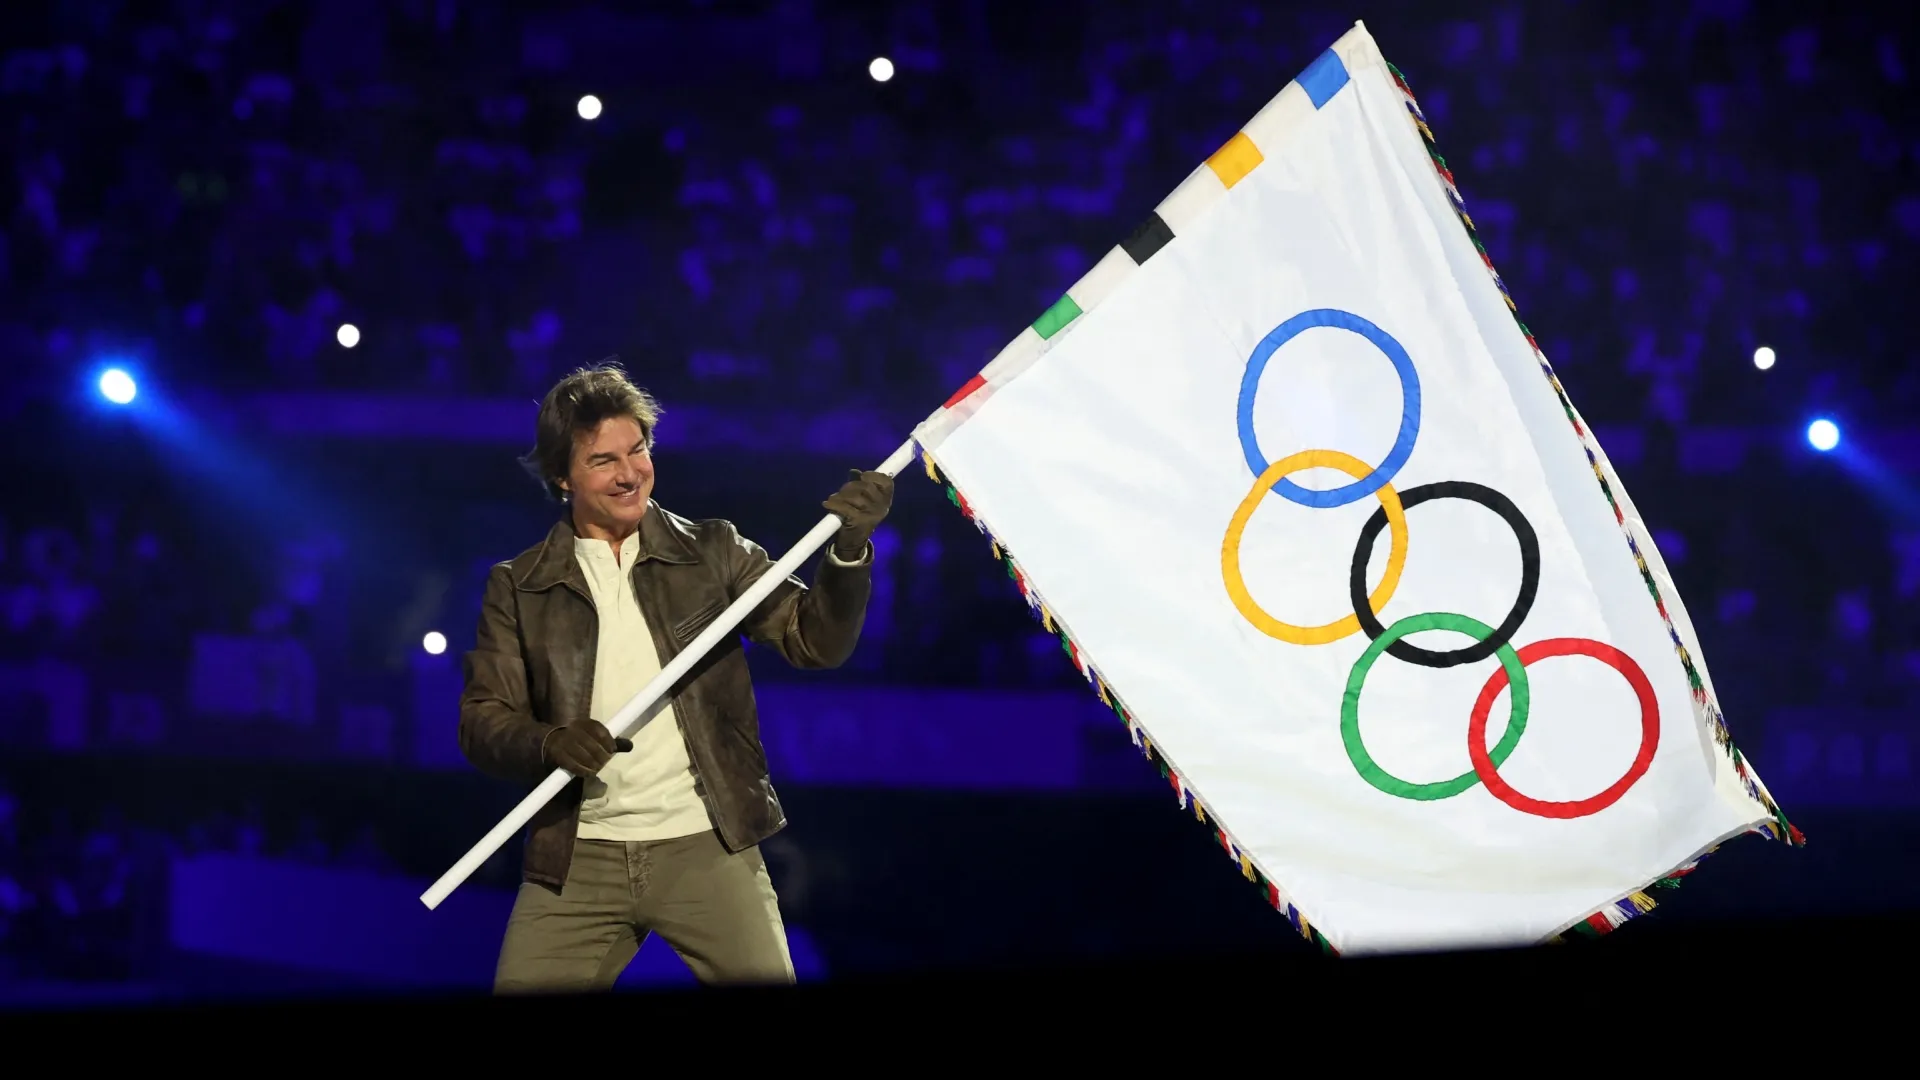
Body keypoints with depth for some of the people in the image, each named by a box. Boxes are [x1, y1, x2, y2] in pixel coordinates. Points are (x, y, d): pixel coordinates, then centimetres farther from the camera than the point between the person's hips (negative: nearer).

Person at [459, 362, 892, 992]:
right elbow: (483, 721, 2)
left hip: (706, 847, 0)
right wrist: (548, 745, -19)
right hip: (578, 860, 1)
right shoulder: (517, 588, 6)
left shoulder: (712, 554, 6)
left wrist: (849, 551, -15)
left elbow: (815, 642, 2)